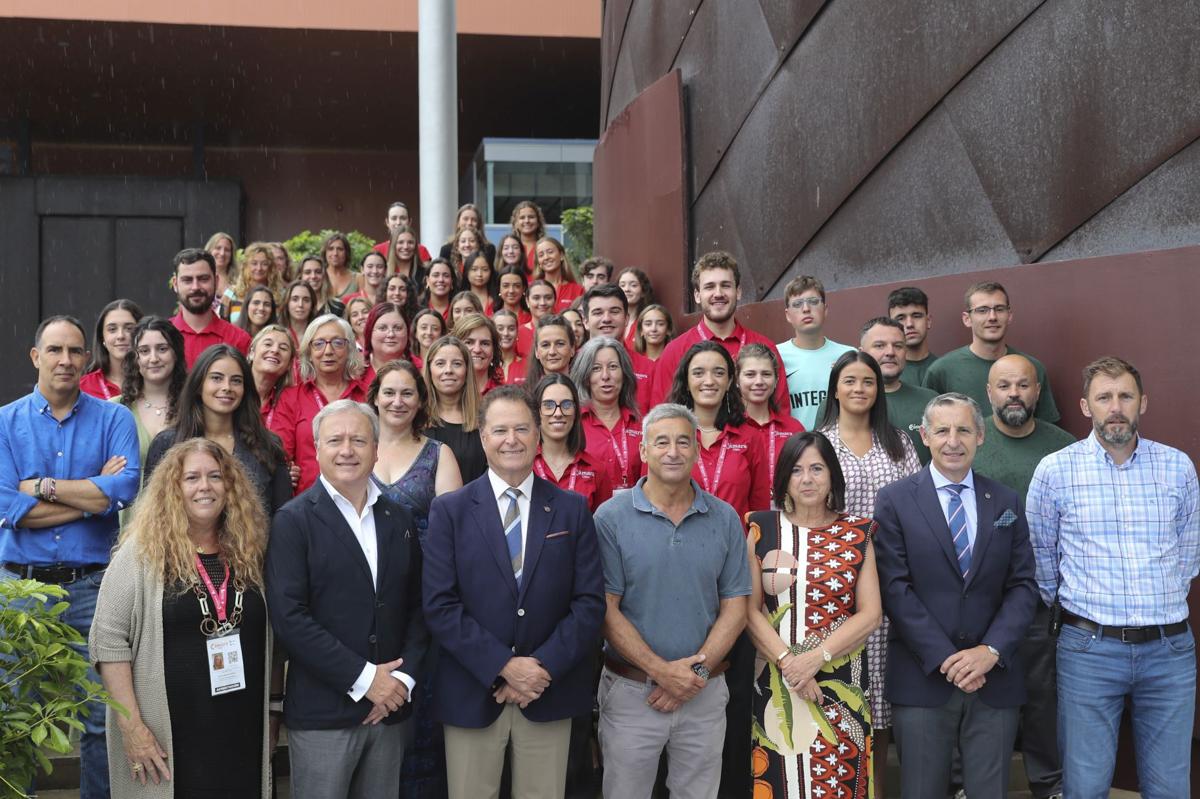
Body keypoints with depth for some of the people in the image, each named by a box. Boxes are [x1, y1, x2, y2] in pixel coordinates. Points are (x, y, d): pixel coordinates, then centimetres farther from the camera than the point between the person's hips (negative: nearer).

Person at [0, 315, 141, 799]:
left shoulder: (113, 419, 3)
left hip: (92, 586, 0)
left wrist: (43, 487, -11)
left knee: (100, 717, 5)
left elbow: (125, 490, -14)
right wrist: (94, 495, -10)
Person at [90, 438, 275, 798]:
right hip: (170, 735, -3)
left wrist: (274, 714, 10)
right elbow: (108, 640, -9)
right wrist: (132, 727, -14)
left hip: (244, 734, 4)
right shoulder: (142, 553, -6)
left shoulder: (249, 552, 6)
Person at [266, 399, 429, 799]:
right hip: (322, 713, -4)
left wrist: (404, 677, -5)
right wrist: (363, 678, -14)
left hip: (390, 707, 4)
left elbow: (417, 607, 10)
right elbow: (288, 616, -14)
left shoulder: (399, 520, 10)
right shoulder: (293, 521, -5)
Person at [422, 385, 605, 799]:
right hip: (472, 694, -1)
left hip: (550, 693, 1)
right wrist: (503, 667, -14)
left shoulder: (572, 509, 4)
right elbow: (439, 605, -7)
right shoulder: (450, 510, 0)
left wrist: (544, 667, -12)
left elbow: (590, 602, -1)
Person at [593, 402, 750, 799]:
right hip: (631, 691, -2)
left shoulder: (724, 518, 2)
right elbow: (606, 609, -8)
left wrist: (700, 668, -10)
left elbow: (735, 607, 2)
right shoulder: (611, 517, -6)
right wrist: (661, 670, -15)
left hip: (705, 691, 2)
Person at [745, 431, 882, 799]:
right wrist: (787, 661, -14)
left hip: (842, 683, 0)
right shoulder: (762, 528, 2)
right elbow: (749, 610, -2)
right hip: (775, 682, 0)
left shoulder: (857, 532, 2)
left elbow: (871, 614, -3)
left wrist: (817, 656, -14)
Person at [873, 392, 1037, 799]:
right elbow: (895, 588, -8)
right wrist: (945, 658, -13)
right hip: (922, 678, -2)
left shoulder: (1007, 502, 9)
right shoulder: (895, 500, -1)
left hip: (995, 678, 3)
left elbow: (1022, 585, 5)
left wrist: (991, 651, -10)